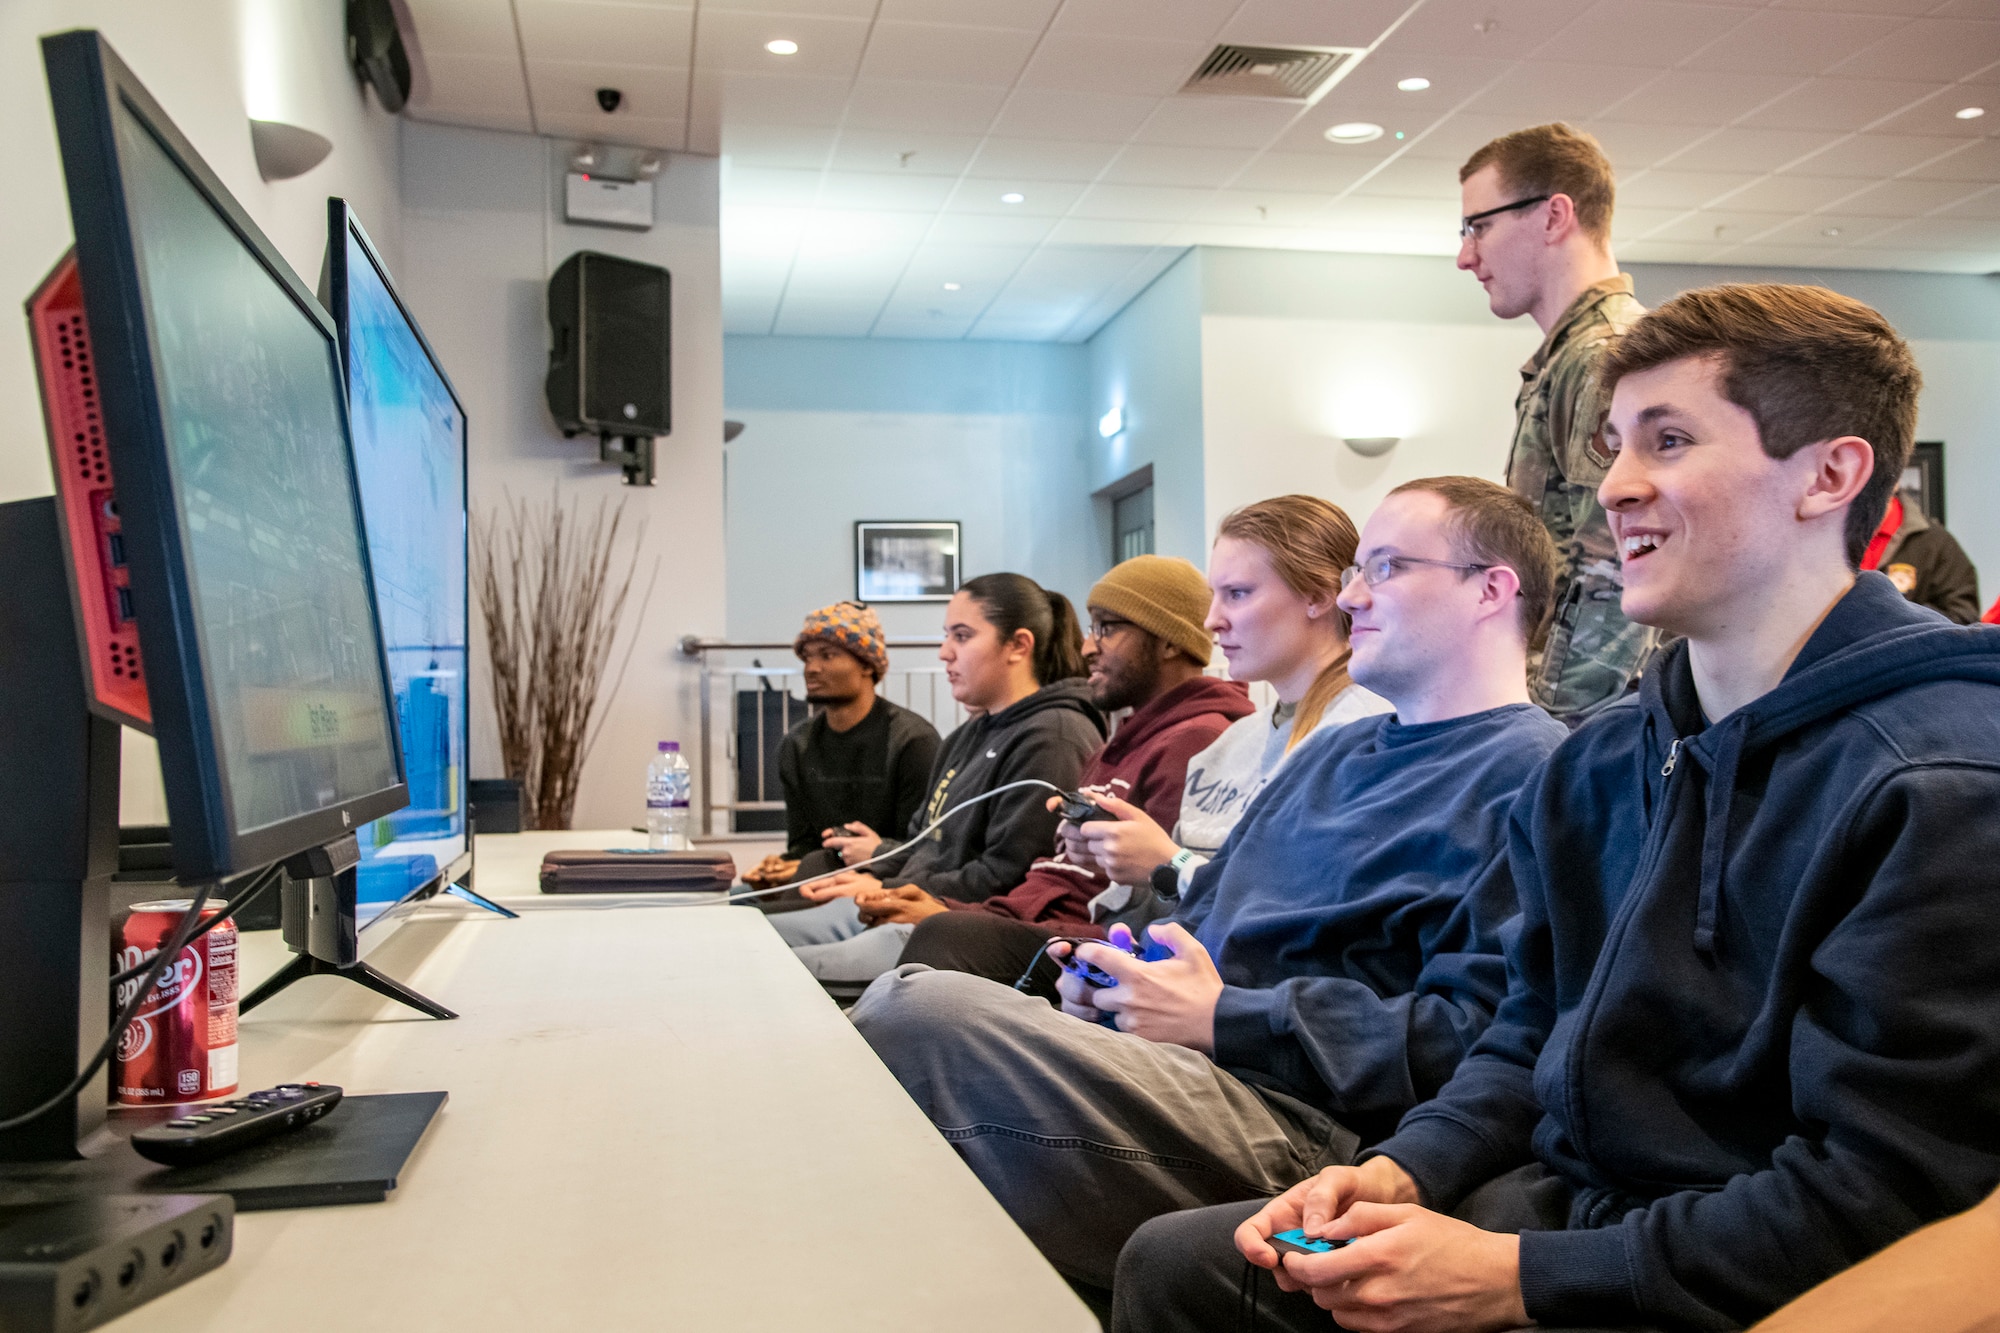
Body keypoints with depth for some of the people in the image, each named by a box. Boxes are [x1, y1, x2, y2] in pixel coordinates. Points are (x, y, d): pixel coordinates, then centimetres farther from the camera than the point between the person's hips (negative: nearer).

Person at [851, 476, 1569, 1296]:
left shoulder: (1535, 777, -5)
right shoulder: (1334, 751, 27)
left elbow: (1475, 1036, -17)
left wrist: (1221, 1019, -14)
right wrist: (1117, 969, 7)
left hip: (1301, 1124, -9)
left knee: (921, 1015, -25)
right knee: (906, 997, -10)